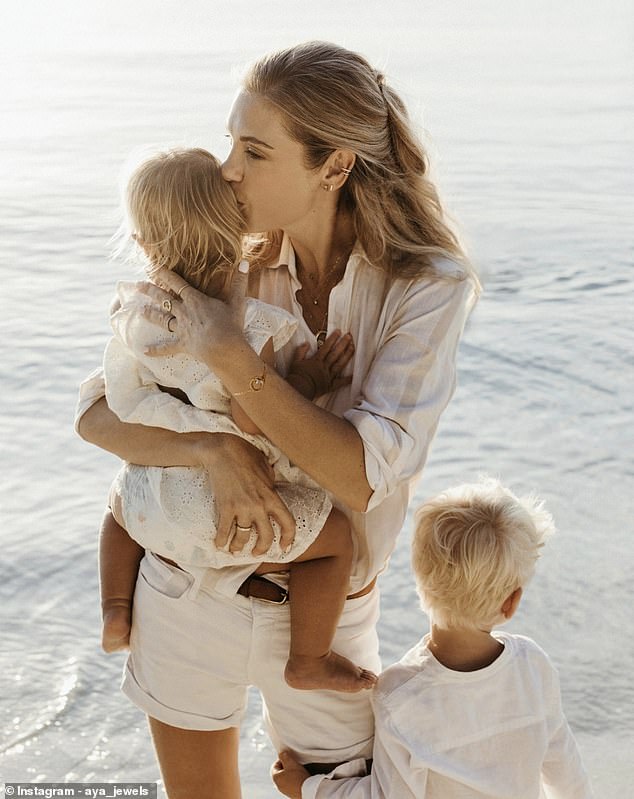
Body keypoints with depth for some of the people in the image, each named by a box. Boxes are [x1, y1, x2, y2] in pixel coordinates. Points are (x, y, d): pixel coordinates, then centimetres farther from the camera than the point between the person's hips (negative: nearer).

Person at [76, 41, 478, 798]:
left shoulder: (429, 288, -17)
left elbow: (361, 476, -25)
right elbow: (96, 414, -10)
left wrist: (226, 352, -29)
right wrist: (215, 450, -29)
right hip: (191, 586, 2)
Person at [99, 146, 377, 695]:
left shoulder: (134, 313, -5)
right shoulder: (256, 324, -22)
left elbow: (120, 402, 1)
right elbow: (250, 419, -28)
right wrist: (305, 380, -16)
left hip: (156, 491, 6)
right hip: (220, 512, -6)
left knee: (121, 498, 40)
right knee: (337, 535, 7)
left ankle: (117, 613, 36)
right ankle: (309, 662, 11)